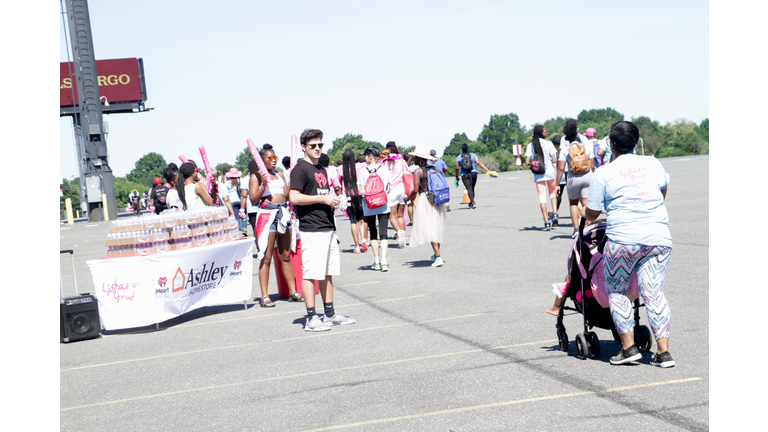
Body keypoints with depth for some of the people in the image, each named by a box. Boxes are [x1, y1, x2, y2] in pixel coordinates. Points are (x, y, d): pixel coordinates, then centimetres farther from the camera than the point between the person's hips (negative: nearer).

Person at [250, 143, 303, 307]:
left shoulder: (280, 174, 17)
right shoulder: (256, 176, 0)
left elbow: (287, 194, 14)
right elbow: (253, 199, -8)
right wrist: (264, 185, -19)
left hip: (283, 213, 6)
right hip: (267, 214, -6)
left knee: (286, 256, 10)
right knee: (266, 257, -5)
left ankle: (293, 292, 15)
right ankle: (265, 296, -2)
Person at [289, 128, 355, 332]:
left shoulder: (321, 169, 20)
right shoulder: (300, 169, -8)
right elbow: (294, 198, -17)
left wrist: (332, 201, 10)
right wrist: (323, 199, -15)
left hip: (328, 228, 9)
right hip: (311, 230, -9)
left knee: (328, 272, 12)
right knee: (310, 273, -7)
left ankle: (330, 314, 18)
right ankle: (311, 318, -4)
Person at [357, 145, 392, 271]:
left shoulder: (363, 171, -7)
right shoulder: (385, 170, 1)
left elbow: (361, 191, -9)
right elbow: (388, 189, 6)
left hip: (369, 207, -1)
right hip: (383, 207, 1)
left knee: (373, 234, 12)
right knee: (383, 233, -2)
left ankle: (376, 261, 15)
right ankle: (384, 261, -13)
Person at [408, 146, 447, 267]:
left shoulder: (418, 171, -9)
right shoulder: (434, 169, 9)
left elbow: (415, 190, -15)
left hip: (424, 199, -7)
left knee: (429, 229, -4)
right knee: (436, 227, 17)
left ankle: (438, 257, -12)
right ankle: (436, 254, 28)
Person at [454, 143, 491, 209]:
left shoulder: (458, 157, 5)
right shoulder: (473, 155, 6)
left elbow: (457, 168, 3)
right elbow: (479, 163, -7)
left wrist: (457, 177, 15)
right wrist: (486, 169, -10)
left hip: (464, 175, -2)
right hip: (473, 173, 2)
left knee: (469, 188, -12)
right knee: (472, 188, 17)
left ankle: (473, 202, -32)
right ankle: (471, 203, 25)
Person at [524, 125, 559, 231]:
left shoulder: (530, 145, 0)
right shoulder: (548, 143, -4)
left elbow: (527, 162, -6)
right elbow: (554, 160, -10)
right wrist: (551, 162, 10)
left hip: (538, 175, 1)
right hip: (549, 172, -1)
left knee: (542, 197, 3)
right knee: (552, 193, 22)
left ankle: (547, 222, -3)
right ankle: (554, 215, 3)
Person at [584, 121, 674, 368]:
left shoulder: (603, 174, 1)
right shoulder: (654, 165, 13)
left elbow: (591, 213, 6)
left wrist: (588, 215, 30)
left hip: (623, 240, -3)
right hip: (659, 238, 4)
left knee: (617, 292, 13)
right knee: (654, 294, 5)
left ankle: (628, 347, 10)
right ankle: (663, 352, 1)